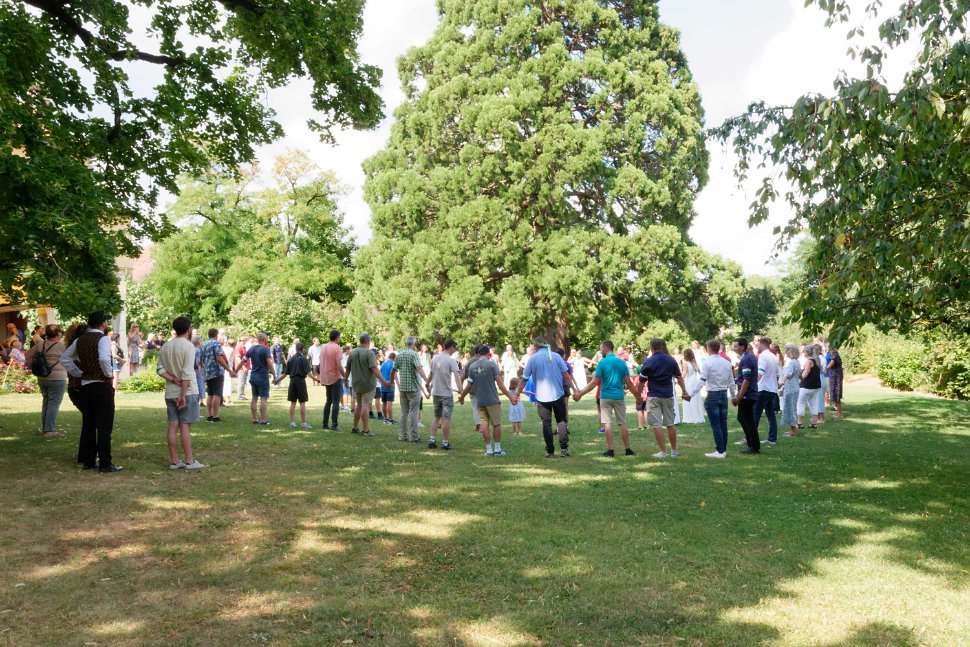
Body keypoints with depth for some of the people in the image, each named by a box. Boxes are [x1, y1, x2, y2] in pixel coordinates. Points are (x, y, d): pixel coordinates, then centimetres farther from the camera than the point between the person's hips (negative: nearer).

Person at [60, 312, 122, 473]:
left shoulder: (80, 340, 10)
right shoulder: (103, 339, -12)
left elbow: (64, 358, 16)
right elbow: (104, 358, -29)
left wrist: (79, 373, 14)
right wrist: (109, 374, -14)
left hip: (85, 386, 7)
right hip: (102, 386, -7)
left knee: (88, 425, 15)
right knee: (104, 427, -3)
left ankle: (88, 460, 21)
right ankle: (105, 464, -2)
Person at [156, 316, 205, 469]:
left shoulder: (165, 347, 9)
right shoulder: (188, 346, -12)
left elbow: (160, 369, 5)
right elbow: (187, 372, -17)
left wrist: (173, 379, -5)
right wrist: (183, 395, -17)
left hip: (170, 392, 6)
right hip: (187, 392, -6)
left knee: (173, 426, 6)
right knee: (185, 426, -3)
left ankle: (174, 461, 9)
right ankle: (189, 461, 1)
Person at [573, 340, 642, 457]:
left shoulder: (602, 363, -7)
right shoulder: (622, 362, 3)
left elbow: (594, 382, -10)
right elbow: (628, 383, 2)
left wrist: (580, 393, -4)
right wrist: (637, 396, 12)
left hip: (606, 397, -3)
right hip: (619, 396, 3)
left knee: (607, 423, 1)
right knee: (622, 423, 9)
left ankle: (610, 450, 0)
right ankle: (627, 449, 11)